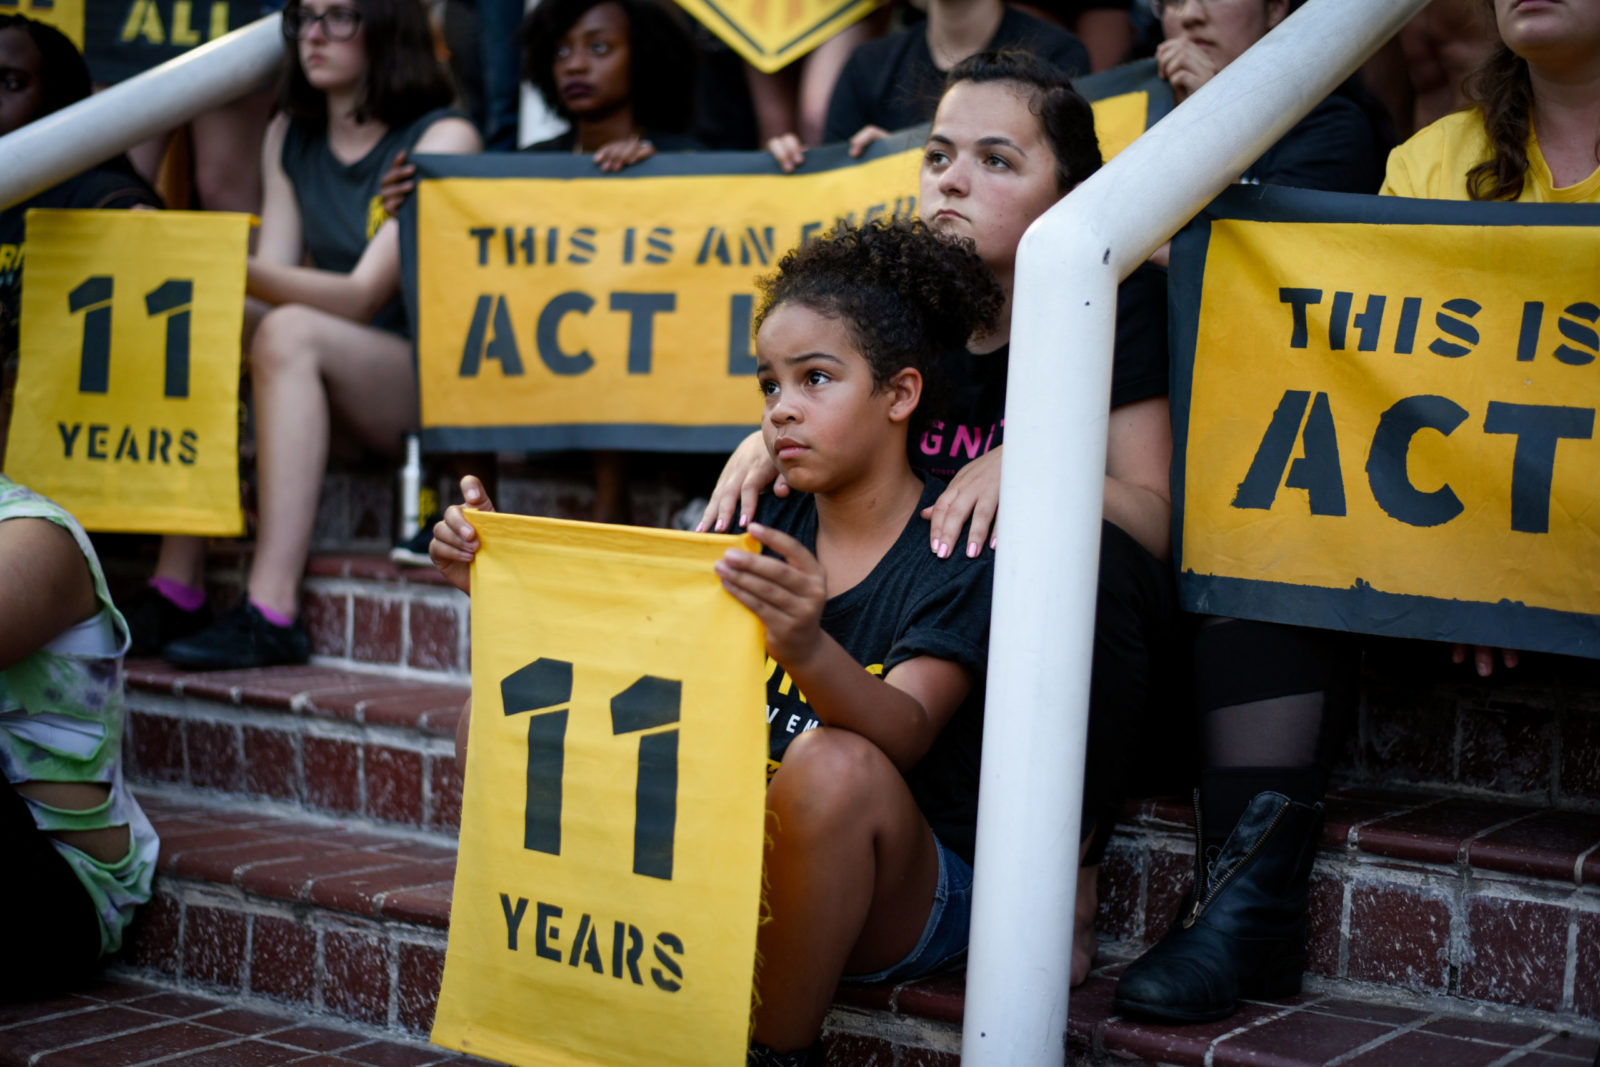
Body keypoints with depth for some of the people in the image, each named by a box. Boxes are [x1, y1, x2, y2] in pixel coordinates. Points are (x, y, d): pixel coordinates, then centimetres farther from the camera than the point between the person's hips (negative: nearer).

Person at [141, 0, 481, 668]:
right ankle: (174, 589, -26)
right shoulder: (289, 137, 13)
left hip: (434, 387, -6)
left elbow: (362, 296, -18)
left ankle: (271, 614, -40)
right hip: (322, 384, 6)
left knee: (289, 333, -32)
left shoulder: (442, 138, -7)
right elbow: (273, 278, 3)